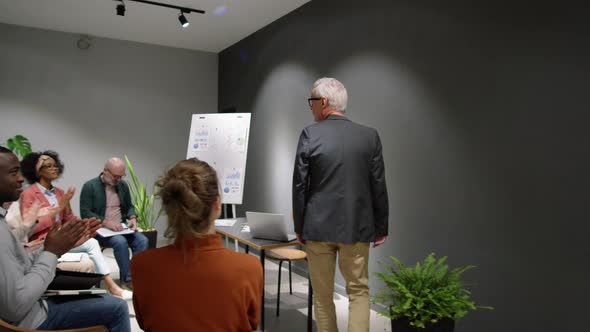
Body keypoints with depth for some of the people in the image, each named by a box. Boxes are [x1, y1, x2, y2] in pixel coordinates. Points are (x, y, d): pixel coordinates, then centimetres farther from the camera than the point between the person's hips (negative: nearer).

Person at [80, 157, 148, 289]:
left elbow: (129, 206, 19)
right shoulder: (90, 186, -6)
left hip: (120, 228, 5)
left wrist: (132, 218, -4)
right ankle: (127, 279, -23)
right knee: (120, 241, -34)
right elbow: (85, 213, -12)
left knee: (142, 240, -23)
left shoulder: (123, 185, 10)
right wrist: (106, 222, -23)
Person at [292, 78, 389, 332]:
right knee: (358, 291, 15)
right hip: (357, 226, 2)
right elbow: (378, 186, 0)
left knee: (322, 295, 14)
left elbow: (299, 185, -7)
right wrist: (381, 228, 10)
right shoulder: (370, 136, -2)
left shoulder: (310, 135, -9)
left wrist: (299, 227, 4)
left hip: (318, 226, -1)